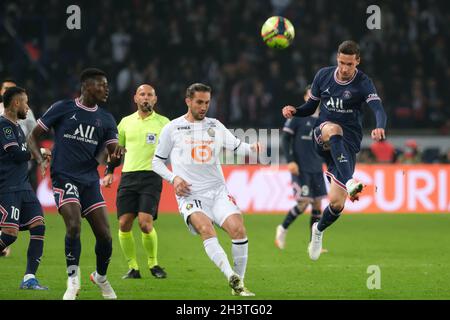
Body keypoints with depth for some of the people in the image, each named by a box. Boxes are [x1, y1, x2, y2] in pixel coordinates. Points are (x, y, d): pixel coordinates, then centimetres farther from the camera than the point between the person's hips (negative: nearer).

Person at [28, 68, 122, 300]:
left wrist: (115, 157, -18)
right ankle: (73, 281, -10)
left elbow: (112, 152, 7)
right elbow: (33, 136, 6)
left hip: (91, 181, 4)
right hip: (64, 178, -4)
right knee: (74, 225, -24)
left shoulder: (106, 119, 11)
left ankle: (101, 277, 25)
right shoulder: (62, 108, 1)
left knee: (104, 235, -2)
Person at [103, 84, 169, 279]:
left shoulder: (163, 122, 6)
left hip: (151, 176, -3)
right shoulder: (126, 122, 13)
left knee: (145, 222, -16)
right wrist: (109, 173, 11)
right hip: (128, 176, 3)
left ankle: (153, 264, 4)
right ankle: (133, 268, 7)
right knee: (124, 224, -6)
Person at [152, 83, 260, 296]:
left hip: (217, 191, 2)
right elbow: (157, 162, 13)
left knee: (238, 229, -19)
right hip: (189, 195, -2)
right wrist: (173, 178, -4)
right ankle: (232, 277, -40)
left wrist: (252, 148, -21)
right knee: (206, 228, -30)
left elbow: (237, 147, 2)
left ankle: (239, 285, -6)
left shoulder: (215, 126, 13)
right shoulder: (172, 129, 7)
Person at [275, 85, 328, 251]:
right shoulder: (297, 117, -6)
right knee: (303, 202, -12)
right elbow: (285, 139, -6)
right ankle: (283, 228, 12)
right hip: (301, 168, -6)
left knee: (317, 204, 3)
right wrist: (290, 161, -14)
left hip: (317, 169, 6)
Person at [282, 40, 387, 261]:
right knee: (333, 129, -39)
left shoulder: (363, 84, -7)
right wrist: (294, 111, -8)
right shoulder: (323, 75, 4)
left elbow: (378, 109, -24)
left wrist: (380, 127, -46)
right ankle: (350, 182, -58)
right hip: (322, 137, 1)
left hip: (348, 145, -1)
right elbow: (311, 107, 14)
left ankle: (319, 230, 29)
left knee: (336, 203, -7)